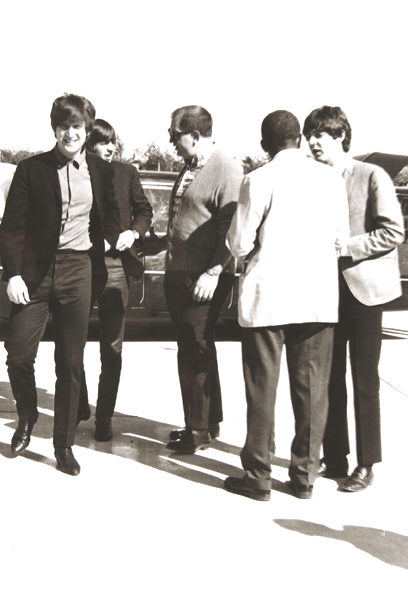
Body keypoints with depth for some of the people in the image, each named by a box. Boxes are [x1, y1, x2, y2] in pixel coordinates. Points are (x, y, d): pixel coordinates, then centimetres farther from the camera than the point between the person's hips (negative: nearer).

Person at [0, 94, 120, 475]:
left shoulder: (101, 171, 8)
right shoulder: (31, 169, 1)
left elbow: (111, 213, 22)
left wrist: (108, 238, 3)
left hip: (78, 272, 1)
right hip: (34, 271, -1)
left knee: (71, 362, 5)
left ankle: (64, 446, 19)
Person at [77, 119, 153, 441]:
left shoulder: (127, 173, 7)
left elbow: (144, 209, 13)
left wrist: (134, 232, -5)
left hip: (115, 262, 1)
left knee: (112, 346, 3)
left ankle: (104, 417, 14)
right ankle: (79, 406, 30)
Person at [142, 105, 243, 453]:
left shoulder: (226, 170, -12)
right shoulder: (190, 168, 16)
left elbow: (232, 229, -18)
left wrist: (213, 273, -23)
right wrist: (153, 245, 26)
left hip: (204, 280, -9)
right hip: (178, 274, 9)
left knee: (194, 353, -3)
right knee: (196, 350, 16)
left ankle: (199, 431, 12)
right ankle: (209, 423, 30)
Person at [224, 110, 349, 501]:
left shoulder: (259, 181, -8)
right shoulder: (331, 179, 2)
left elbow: (239, 244, -7)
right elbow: (340, 239, 6)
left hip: (267, 296, -3)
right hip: (318, 296, 3)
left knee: (262, 387, 7)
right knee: (311, 388, 11)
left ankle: (257, 476, 15)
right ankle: (305, 475, 19)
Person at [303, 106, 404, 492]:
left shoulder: (373, 177, -6)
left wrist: (346, 247, -18)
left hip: (363, 287, -5)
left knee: (364, 381, 2)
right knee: (330, 378, 9)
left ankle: (367, 464, 14)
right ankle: (334, 458, 22)